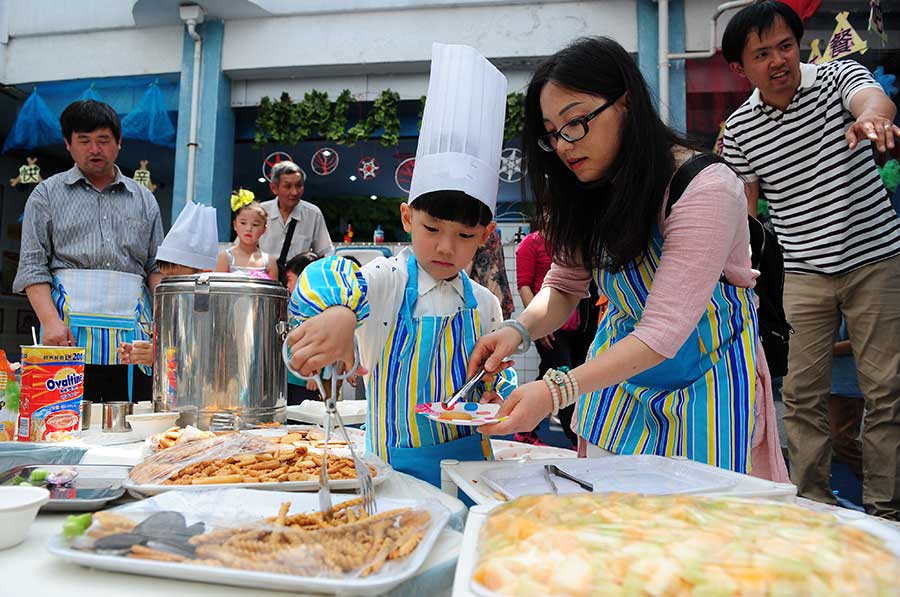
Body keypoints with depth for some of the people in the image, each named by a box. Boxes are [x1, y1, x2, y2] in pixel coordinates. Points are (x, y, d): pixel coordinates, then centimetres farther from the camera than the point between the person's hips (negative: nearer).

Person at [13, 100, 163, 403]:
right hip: (70, 330, -2)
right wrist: (51, 321, -11)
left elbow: (156, 266, 14)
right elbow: (32, 266, 3)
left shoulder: (144, 199, 17)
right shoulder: (48, 194, 11)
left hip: (132, 330, 2)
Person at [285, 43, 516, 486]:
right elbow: (323, 278, -31)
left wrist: (497, 395, -6)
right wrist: (337, 312, -52)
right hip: (396, 467, -2)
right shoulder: (386, 283, -10)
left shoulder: (485, 305, 3)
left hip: (470, 461, 3)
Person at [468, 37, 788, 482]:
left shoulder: (705, 189, -26)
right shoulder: (589, 195, -5)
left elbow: (664, 332, -32)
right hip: (618, 367, 6)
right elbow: (564, 286, 2)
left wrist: (555, 391, -41)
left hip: (705, 375, -5)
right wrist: (520, 329, -20)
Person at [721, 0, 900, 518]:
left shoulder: (838, 77, -3)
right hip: (802, 274, 2)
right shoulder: (740, 129, 0)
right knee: (803, 394, 3)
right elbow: (744, 206, 5)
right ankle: (813, 503, 17)